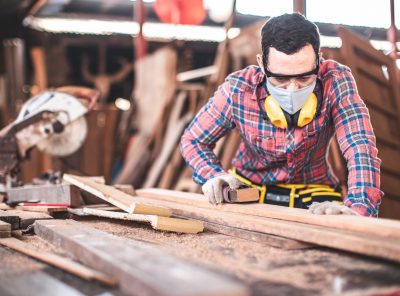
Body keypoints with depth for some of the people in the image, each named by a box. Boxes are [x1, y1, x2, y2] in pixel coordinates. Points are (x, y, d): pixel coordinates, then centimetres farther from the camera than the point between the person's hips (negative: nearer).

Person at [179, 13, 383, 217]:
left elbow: (360, 148, -32)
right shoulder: (238, 90, -20)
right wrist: (214, 177, -25)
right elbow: (193, 141, -4)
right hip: (248, 191, 1)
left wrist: (358, 209, -51)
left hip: (312, 198, 0)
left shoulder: (335, 81, -22)